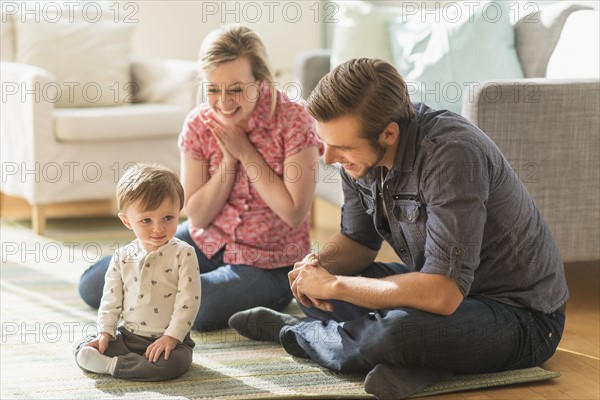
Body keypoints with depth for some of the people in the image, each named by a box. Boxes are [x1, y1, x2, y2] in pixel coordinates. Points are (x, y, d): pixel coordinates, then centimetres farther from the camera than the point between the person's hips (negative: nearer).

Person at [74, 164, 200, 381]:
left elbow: (188, 300, -14)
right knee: (83, 350, -13)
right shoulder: (122, 257, 4)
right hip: (127, 336, 3)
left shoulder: (183, 254, -9)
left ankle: (112, 365, -22)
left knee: (173, 363, -35)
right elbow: (111, 298, 9)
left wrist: (171, 337, -20)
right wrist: (105, 332, -4)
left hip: (168, 339, -3)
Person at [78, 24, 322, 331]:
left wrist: (246, 152, -21)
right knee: (93, 287, 1)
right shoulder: (199, 124, -8)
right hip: (206, 241, 5)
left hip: (268, 263, -5)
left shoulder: (294, 120, -20)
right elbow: (197, 216, -6)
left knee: (198, 308, -35)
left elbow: (294, 213, -22)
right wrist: (229, 159, -18)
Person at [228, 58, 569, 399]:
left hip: (521, 316, -8)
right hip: (444, 286, 8)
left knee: (397, 330, -33)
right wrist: (320, 265, -14)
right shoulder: (363, 152, -7)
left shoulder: (451, 155, -32)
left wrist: (334, 285, -26)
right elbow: (358, 241, 9)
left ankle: (294, 332, -3)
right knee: (307, 283, 7)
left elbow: (442, 294, -36)